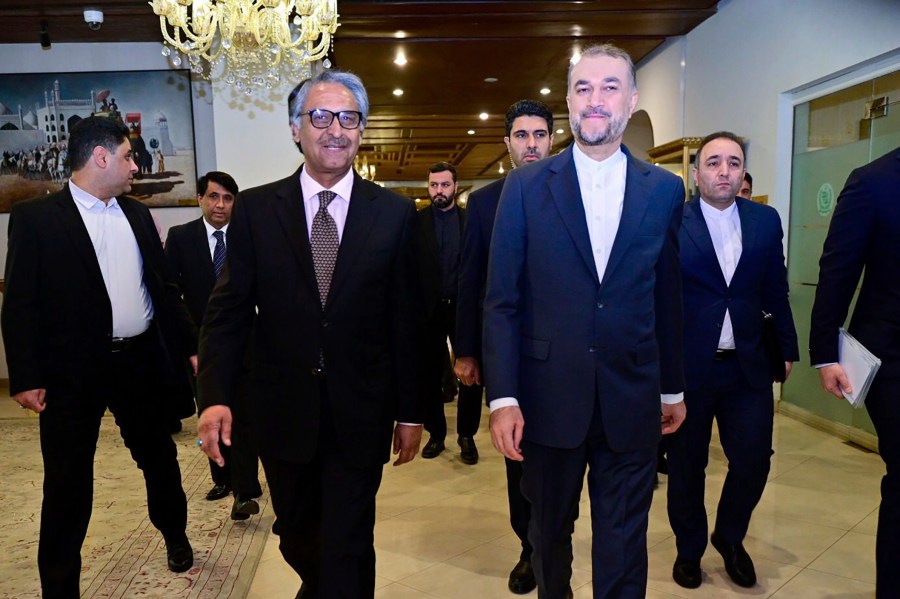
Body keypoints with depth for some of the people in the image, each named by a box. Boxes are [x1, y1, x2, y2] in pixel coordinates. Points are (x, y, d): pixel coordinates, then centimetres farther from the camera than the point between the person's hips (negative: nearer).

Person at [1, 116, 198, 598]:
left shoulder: (137, 215, 10)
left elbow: (164, 287, 13)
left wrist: (190, 345, 11)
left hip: (142, 359, 5)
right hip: (73, 369, -5)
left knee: (159, 457, 19)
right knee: (67, 481, 6)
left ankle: (175, 535, 42)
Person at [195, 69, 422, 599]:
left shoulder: (395, 214, -3)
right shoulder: (255, 209, 0)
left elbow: (407, 319, -2)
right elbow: (228, 310, 0)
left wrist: (410, 411, 0)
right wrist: (215, 397, -10)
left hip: (360, 416, -2)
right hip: (284, 412, 2)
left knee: (348, 549, 6)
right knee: (297, 537, 22)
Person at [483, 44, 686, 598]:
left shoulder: (665, 190, 3)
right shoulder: (526, 186, -2)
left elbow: (668, 297, 8)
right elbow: (502, 300, -5)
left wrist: (673, 388, 12)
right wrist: (503, 397, -11)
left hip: (632, 402, 1)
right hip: (548, 398, 0)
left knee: (624, 549, 12)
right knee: (549, 532, 20)